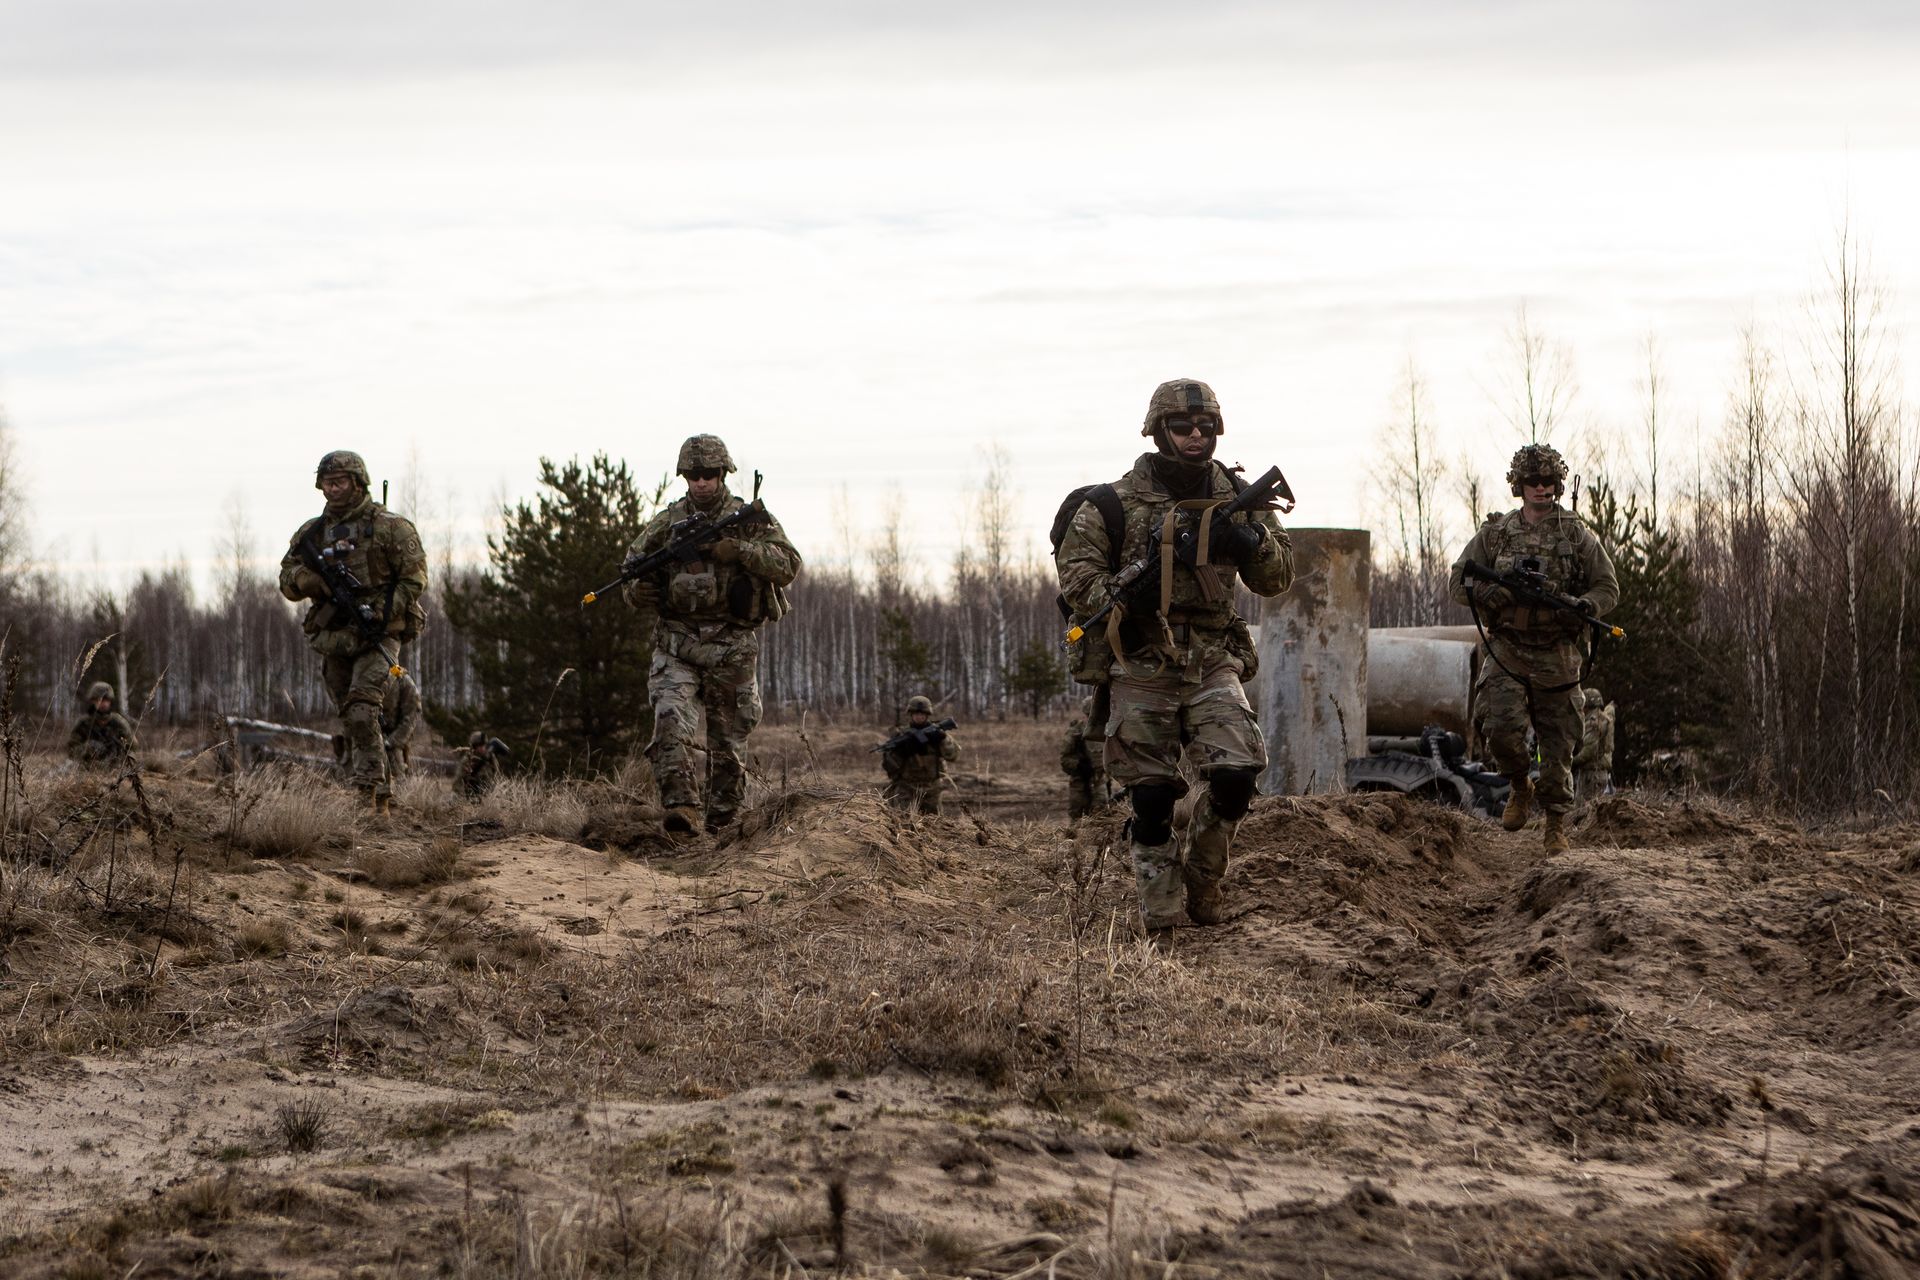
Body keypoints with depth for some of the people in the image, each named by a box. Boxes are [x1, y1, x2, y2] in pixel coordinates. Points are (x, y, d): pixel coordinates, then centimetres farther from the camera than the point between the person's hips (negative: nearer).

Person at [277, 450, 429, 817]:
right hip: (333, 641, 6)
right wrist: (309, 578, -11)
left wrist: (381, 613, -15)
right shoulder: (310, 533, 12)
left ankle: (369, 792, -24)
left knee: (361, 712, -22)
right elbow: (287, 581, 12)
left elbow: (414, 578, -5)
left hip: (378, 638, -6)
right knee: (351, 722, 9)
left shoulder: (390, 527, -3)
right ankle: (383, 799, 20)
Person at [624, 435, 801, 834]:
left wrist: (737, 549, -21)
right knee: (672, 719, -23)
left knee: (729, 741, 6)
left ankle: (721, 823, 18)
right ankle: (681, 805, -30)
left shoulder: (752, 519, 2)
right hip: (676, 645, 0)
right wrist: (638, 589, -9)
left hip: (731, 648, 0)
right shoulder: (666, 522, 8)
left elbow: (788, 565, -9)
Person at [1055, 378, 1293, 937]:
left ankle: (1202, 876, 9)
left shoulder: (1236, 498, 9)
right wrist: (1119, 602, -22)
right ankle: (1159, 922, 11)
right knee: (1151, 797, -1)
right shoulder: (1120, 502, -2)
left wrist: (1253, 543, -10)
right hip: (1142, 667, -2)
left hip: (1213, 663, 2)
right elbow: (1074, 566, -4)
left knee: (1237, 774, -16)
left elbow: (1277, 578, 12)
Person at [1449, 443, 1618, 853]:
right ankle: (1520, 788, 11)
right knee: (1504, 727, -18)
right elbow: (1459, 584, 6)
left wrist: (1581, 605, -17)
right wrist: (1489, 592, -16)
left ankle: (1555, 823, 18)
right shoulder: (1494, 533, 5)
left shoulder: (1577, 535, 3)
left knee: (1558, 743, 3)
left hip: (1557, 656, 0)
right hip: (1506, 651, 0)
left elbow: (1608, 588, 5)